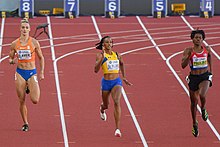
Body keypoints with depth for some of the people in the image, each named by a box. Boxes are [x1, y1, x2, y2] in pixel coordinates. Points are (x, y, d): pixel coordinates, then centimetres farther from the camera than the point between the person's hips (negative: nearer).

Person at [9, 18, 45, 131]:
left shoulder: (34, 42, -2)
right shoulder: (15, 44, 1)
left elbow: (41, 58, 8)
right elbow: (10, 58, 12)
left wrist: (42, 72, 3)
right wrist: (12, 61, -12)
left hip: (32, 72, -1)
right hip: (20, 73, 1)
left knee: (35, 100, -12)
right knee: (22, 101, 1)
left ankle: (29, 89, 24)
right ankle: (25, 123, 17)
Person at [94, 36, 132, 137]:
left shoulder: (117, 55, 5)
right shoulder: (100, 55, -6)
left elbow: (122, 64, 27)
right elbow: (96, 70, -18)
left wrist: (124, 77, 28)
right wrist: (102, 57, -27)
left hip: (117, 82, 1)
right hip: (106, 82, -1)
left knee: (117, 102, -22)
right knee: (106, 105, 18)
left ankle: (117, 129, -24)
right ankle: (102, 109, 61)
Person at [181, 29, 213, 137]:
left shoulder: (206, 49, -2)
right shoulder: (189, 51, -9)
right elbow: (183, 65, -16)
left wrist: (210, 71, 24)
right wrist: (189, 55, -30)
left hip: (205, 77, 0)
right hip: (193, 78, 0)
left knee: (202, 95, -29)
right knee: (194, 102, 10)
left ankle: (203, 109, 7)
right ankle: (194, 124, 31)